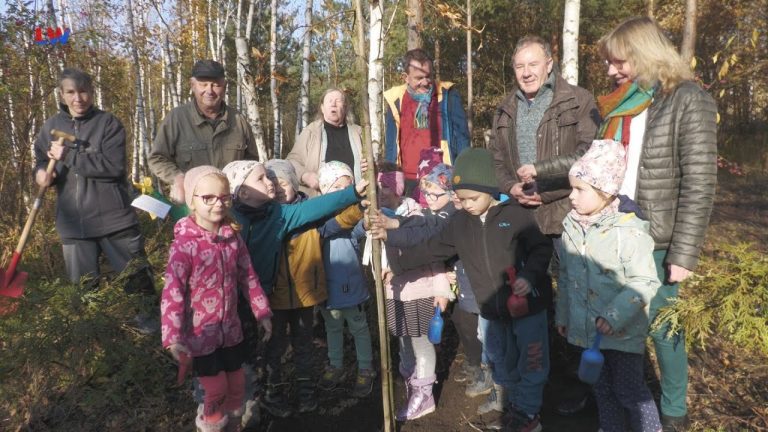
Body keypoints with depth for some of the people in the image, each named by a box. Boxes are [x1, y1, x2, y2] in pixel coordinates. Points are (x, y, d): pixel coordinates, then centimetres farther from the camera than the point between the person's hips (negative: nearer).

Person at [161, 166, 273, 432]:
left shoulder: (233, 238, -2)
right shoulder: (184, 245, -20)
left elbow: (248, 278, 6)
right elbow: (172, 293, -23)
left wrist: (263, 313, 7)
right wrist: (173, 337, -28)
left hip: (230, 328, 6)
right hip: (200, 333, -5)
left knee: (237, 385, 19)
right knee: (216, 390, 5)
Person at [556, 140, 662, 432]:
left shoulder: (628, 231, -20)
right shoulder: (572, 228, 0)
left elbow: (645, 283, -20)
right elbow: (565, 277, 10)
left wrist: (614, 316, -27)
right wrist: (563, 315, 16)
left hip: (623, 331, -6)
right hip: (587, 328, 6)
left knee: (629, 389, 8)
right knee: (602, 387, 20)